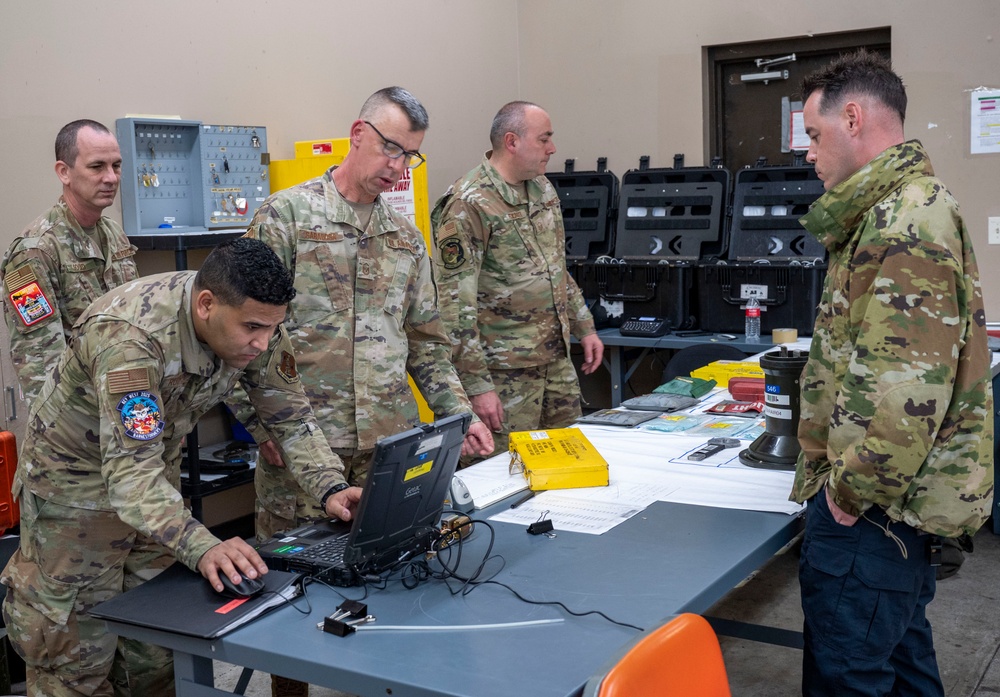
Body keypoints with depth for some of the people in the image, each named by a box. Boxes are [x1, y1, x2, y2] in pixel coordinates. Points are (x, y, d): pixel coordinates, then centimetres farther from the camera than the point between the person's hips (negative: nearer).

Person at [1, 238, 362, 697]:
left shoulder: (257, 325, -18)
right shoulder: (132, 337, -38)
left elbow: (291, 417, -7)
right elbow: (130, 470, -42)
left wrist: (332, 487, -22)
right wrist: (202, 547, -53)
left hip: (157, 461, 6)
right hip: (78, 468, -6)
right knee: (78, 646, 1)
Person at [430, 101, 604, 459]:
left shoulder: (543, 190, 10)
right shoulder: (468, 205, -16)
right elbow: (455, 302, -19)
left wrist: (584, 327, 17)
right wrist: (477, 384, -21)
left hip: (557, 359, 8)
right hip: (505, 370, -8)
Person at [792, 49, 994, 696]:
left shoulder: (906, 220, -20)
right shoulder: (906, 206, 15)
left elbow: (905, 385, -28)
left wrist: (854, 490, -18)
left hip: (873, 504, -11)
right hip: (906, 492, 11)